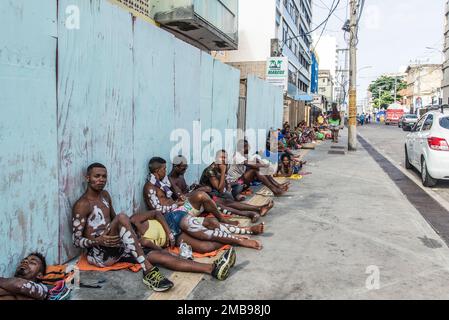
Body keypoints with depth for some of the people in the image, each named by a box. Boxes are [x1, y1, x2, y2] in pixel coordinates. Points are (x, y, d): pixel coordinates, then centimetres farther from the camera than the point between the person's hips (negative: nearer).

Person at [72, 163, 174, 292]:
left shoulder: (105, 195, 15)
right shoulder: (82, 205, -9)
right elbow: (76, 241, -10)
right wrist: (98, 241, -29)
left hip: (114, 249, 9)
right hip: (98, 253, -9)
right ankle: (148, 270, -41)